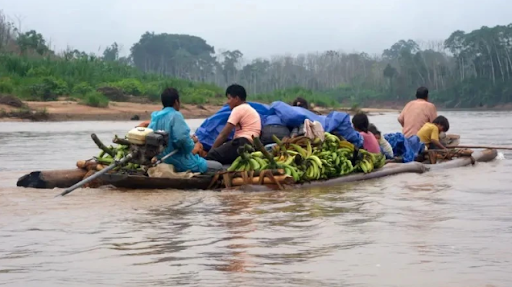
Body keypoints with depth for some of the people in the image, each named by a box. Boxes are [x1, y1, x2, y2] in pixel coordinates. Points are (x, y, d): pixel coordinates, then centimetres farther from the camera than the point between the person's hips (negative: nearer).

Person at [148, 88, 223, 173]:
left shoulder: (155, 116, 6)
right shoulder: (175, 115, -17)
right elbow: (182, 138, -29)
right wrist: (191, 145, -8)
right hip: (180, 162, -9)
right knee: (218, 166, 0)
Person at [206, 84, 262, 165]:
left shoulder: (238, 109, -1)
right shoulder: (249, 109, 29)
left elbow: (224, 134, -4)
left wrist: (211, 150, 2)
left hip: (243, 143, -10)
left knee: (212, 155, -20)